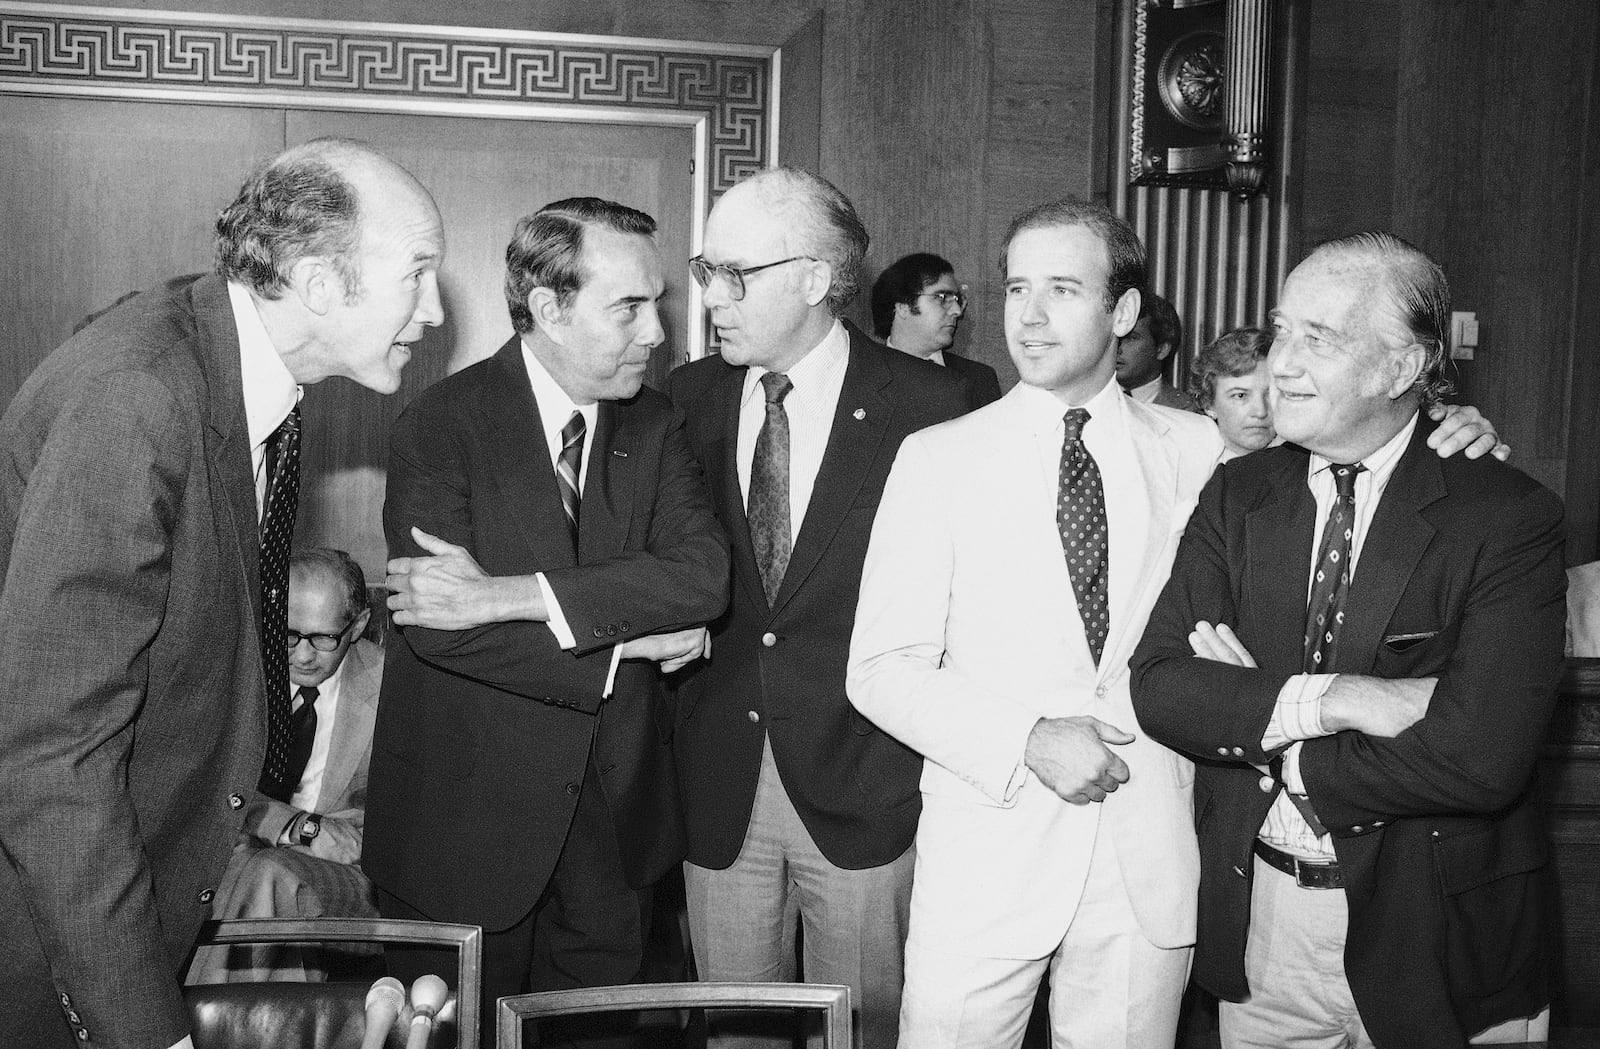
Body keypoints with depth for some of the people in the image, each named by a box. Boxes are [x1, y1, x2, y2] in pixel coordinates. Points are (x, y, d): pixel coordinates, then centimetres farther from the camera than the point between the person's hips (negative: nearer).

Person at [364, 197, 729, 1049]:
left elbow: (704, 571, -15)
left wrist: (512, 594, -25)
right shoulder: (444, 423, -12)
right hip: (468, 817, -4)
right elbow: (437, 626, -24)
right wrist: (630, 638, -18)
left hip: (616, 815, 4)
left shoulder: (653, 426, 1)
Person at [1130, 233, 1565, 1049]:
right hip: (1256, 921, 3)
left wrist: (1258, 734, -15)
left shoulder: (1509, 516, -14)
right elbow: (1156, 684, -9)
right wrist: (1324, 700, -24)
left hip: (1438, 947, -3)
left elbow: (1479, 758, -24)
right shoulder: (1237, 494, 0)